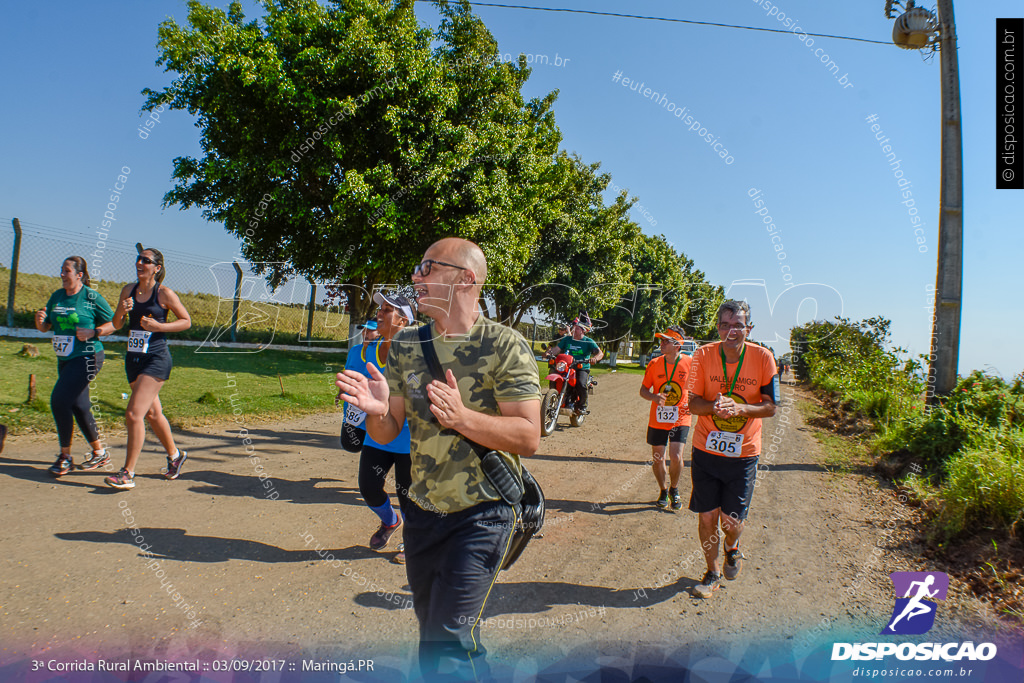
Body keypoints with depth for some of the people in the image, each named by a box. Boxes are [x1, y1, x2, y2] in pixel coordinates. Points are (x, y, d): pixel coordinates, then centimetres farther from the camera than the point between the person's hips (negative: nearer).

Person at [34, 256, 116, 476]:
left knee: (59, 400, -13)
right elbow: (45, 327, 15)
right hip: (65, 359, 7)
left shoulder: (92, 297, -8)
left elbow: (113, 324, -4)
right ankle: (100, 453, 22)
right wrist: (40, 320, -7)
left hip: (86, 358, -7)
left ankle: (65, 456, 1)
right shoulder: (56, 297, 10)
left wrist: (92, 332, -19)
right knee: (79, 406, 10)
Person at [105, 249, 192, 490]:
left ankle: (128, 474, -6)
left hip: (156, 359, -7)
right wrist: (122, 311, -8)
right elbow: (116, 325, 13)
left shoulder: (164, 293, -7)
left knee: (134, 414, -13)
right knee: (152, 414, 17)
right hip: (133, 359, 7)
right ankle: (174, 455, 37)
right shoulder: (128, 290, 9)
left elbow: (186, 321, -1)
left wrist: (158, 326, -14)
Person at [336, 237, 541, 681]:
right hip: (421, 511, 6)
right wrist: (377, 410, -18)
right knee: (431, 631, 21)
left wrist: (462, 417, -28)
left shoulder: (504, 347, -13)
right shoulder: (406, 345, 3)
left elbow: (528, 437, -16)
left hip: (480, 515, -6)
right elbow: (387, 433, 5)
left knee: (445, 645, -9)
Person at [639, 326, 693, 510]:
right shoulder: (654, 364, -2)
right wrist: (654, 397, -15)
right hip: (657, 420, 2)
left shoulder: (690, 363, -7)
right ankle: (663, 491, 32)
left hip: (680, 419, -2)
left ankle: (674, 490, 15)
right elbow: (643, 390, 6)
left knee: (676, 457, -13)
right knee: (657, 459, 7)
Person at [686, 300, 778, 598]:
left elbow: (771, 406, -6)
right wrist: (713, 406, -27)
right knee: (707, 516, 6)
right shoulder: (703, 355, -9)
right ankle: (713, 572, 30)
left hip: (743, 453, -1)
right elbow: (693, 403, -5)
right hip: (706, 450, 1)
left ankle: (732, 548, 39)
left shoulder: (762, 357, -10)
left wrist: (740, 408, -24)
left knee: (731, 520, 2)